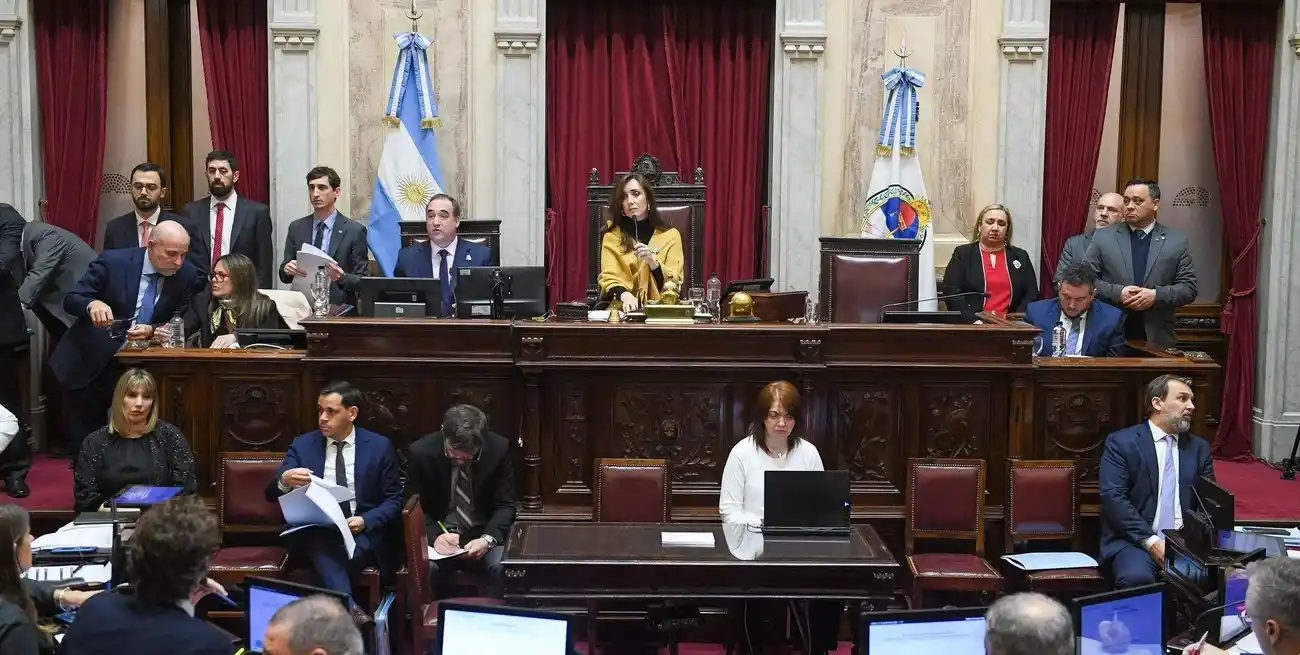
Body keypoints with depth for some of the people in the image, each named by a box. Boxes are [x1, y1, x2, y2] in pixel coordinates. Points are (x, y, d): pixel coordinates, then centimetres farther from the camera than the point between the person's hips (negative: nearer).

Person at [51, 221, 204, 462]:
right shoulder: (112, 261, -14)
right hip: (91, 363, -1)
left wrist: (151, 330, -24)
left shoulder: (188, 276, -7)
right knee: (85, 440, 6)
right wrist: (92, 304, -35)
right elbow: (71, 300, -11)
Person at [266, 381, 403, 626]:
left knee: (327, 554, -35)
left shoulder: (379, 446, 4)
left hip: (363, 534, -1)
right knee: (322, 544, -36)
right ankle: (351, 610, -49)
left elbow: (394, 499, 5)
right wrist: (284, 481, -25)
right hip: (314, 534, 1)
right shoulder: (302, 445, 8)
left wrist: (365, 521, -15)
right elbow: (271, 494, 1)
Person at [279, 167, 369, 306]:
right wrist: (287, 269, -8)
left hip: (339, 309, -4)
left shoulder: (355, 231, -1)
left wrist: (342, 278, -19)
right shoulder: (296, 228, 10)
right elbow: (285, 276, 13)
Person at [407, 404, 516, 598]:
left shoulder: (499, 449, -11)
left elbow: (505, 506, -4)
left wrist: (487, 539, -23)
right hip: (440, 534, 0)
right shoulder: (421, 452, -11)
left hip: (482, 534, 0)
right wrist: (435, 536, -23)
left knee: (503, 568, -30)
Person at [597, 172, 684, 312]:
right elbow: (608, 278, -2)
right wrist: (624, 295, -22)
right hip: (623, 309, 1)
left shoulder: (670, 235, 6)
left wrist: (653, 262, -14)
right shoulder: (612, 235, 8)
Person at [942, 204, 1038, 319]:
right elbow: (951, 292, -1)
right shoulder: (962, 253, 9)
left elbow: (1031, 295, 9)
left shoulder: (1021, 257, 16)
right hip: (969, 326, -2)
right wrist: (974, 320, -15)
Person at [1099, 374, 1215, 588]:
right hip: (1136, 541, -4)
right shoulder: (1121, 442, 1)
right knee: (1136, 578, -35)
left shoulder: (1199, 447, 17)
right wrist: (1151, 541, -18)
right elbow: (1112, 498, -9)